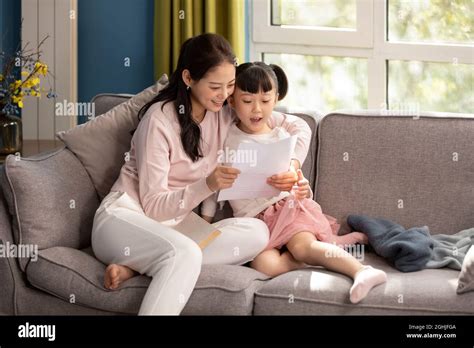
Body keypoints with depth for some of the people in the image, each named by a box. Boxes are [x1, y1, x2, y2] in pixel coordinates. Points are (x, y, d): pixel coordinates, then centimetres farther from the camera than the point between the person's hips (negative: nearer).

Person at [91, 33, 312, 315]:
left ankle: (136, 266, -24)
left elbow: (298, 127, 11)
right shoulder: (159, 119, -14)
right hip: (124, 218, -7)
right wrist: (208, 185, -30)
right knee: (185, 254, -40)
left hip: (172, 227, 7)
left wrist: (292, 165, -10)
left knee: (256, 232, -22)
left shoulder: (226, 113, 3)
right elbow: (153, 206, -15)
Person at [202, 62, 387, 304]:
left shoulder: (281, 137, 7)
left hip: (286, 205, -1)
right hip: (253, 219, 1)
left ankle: (361, 270, -37)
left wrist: (303, 190, -14)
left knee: (302, 247, -36)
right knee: (265, 265, -32)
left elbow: (295, 180, 11)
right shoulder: (226, 139, 6)